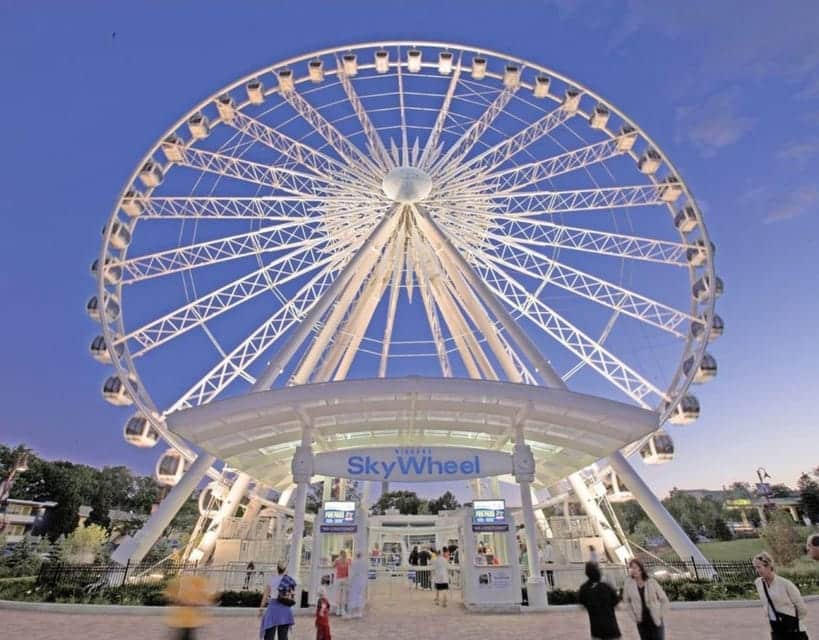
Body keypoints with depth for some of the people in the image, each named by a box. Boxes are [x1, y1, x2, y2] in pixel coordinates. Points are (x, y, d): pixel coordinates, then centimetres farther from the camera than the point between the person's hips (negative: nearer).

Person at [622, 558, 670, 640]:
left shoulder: (651, 582, -11)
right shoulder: (629, 583, -8)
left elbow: (664, 600, -2)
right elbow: (626, 601, 5)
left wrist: (660, 615, -5)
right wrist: (634, 615, 1)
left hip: (656, 622, -2)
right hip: (642, 623, 2)